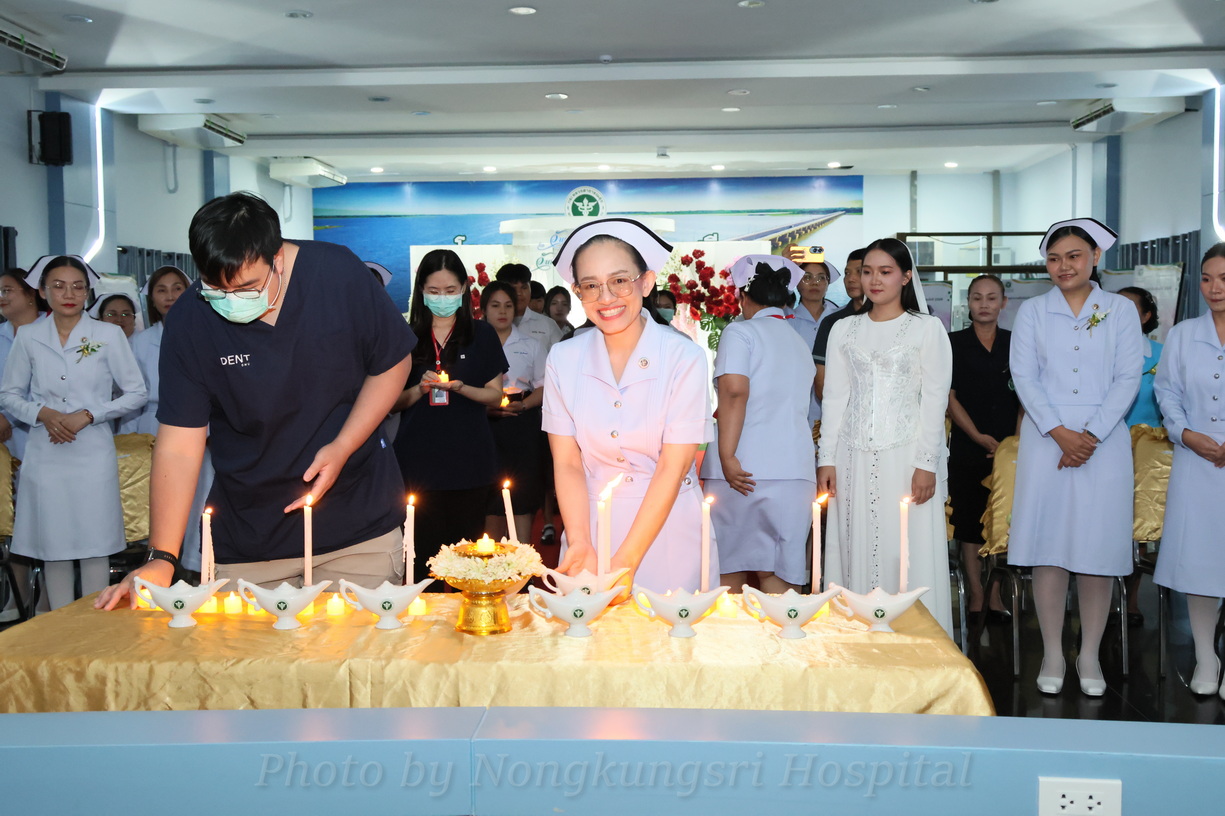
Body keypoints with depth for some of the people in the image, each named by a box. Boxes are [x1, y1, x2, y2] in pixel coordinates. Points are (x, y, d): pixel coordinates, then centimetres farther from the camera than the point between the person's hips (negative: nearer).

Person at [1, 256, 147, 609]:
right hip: (45, 454, 2)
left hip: (93, 452, -1)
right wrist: (43, 414, -8)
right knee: (53, 546, 5)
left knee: (94, 544, 1)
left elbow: (136, 393, 3)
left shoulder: (109, 335, 1)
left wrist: (88, 415, -9)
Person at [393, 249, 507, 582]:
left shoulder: (482, 334, 7)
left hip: (470, 459, 0)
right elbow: (395, 401, 9)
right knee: (424, 551, 0)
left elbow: (495, 395, 6)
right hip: (419, 460, 0)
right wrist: (420, 389, -11)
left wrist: (459, 387, -13)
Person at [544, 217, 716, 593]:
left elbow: (672, 467, -13)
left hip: (668, 531, -2)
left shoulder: (684, 358, -11)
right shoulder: (562, 360, -3)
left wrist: (626, 562, -18)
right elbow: (567, 464, -5)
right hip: (591, 523, 2)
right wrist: (580, 544, -19)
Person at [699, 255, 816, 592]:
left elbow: (734, 391, -15)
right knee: (779, 572, 4)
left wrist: (727, 457, -18)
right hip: (795, 469, 5)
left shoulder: (741, 331, 0)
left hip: (743, 468, -5)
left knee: (731, 569, 5)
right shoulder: (801, 345, 20)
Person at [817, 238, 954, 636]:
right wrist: (827, 459, 3)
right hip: (854, 458, 3)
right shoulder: (844, 329, 14)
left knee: (908, 555, -3)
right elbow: (835, 398, 11)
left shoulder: (927, 328, 4)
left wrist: (927, 463, -10)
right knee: (854, 553, 2)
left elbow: (935, 399, -1)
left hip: (906, 456, -3)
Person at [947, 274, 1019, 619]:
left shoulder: (1016, 343, 9)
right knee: (970, 523, 2)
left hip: (1009, 446, 1)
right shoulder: (954, 343, 4)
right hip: (968, 448, -1)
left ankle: (996, 597, 14)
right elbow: (949, 396, 0)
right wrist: (978, 436, -9)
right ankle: (976, 596, 11)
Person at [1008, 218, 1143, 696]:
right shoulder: (1032, 312, 8)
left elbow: (1128, 378, 0)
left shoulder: (1121, 310, 8)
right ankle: (1052, 654, 10)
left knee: (1097, 547, 1)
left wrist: (1091, 434, -11)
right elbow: (1024, 376, 0)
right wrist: (1059, 432, -12)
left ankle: (1090, 656, 13)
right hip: (1046, 441, 0)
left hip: (1104, 443, 0)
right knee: (1047, 546, 0)